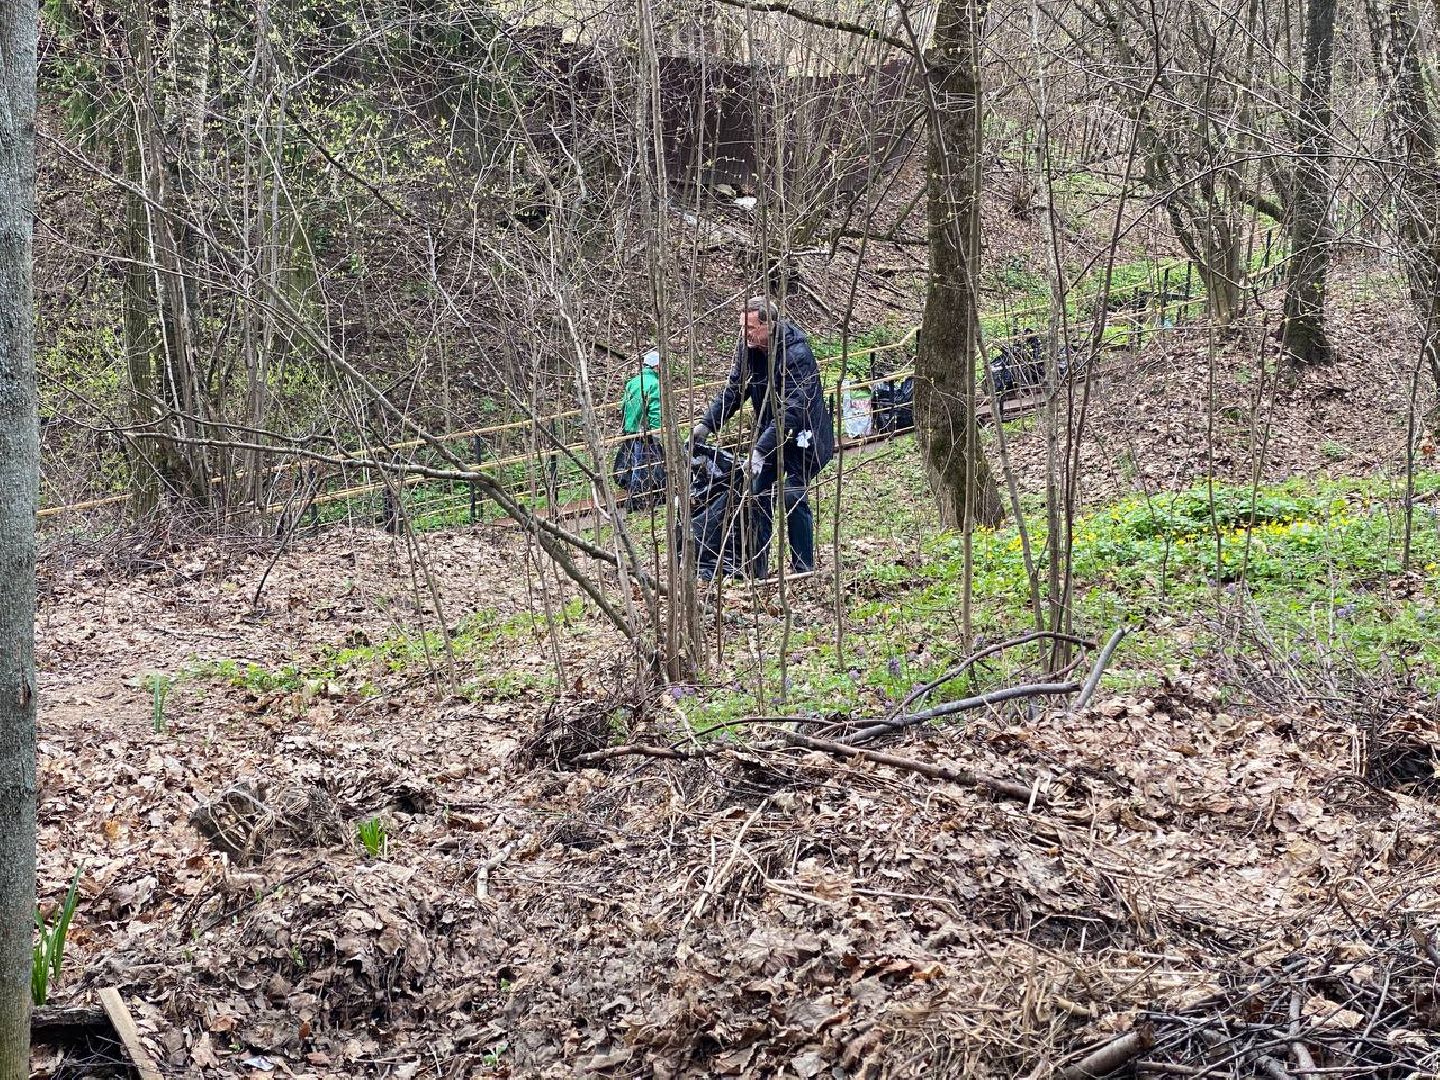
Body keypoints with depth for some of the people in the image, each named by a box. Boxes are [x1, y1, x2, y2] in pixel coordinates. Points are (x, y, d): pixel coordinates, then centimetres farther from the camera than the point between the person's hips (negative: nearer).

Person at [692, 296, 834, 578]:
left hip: (802, 435, -7)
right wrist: (707, 423, -4)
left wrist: (760, 450, -41)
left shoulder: (796, 354, -28)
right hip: (769, 433, 7)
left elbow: (791, 410, -34)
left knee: (793, 495, -16)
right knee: (757, 493, 2)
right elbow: (734, 389, 8)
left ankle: (804, 570, -7)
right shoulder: (748, 347, -5)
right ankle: (756, 570, 9)